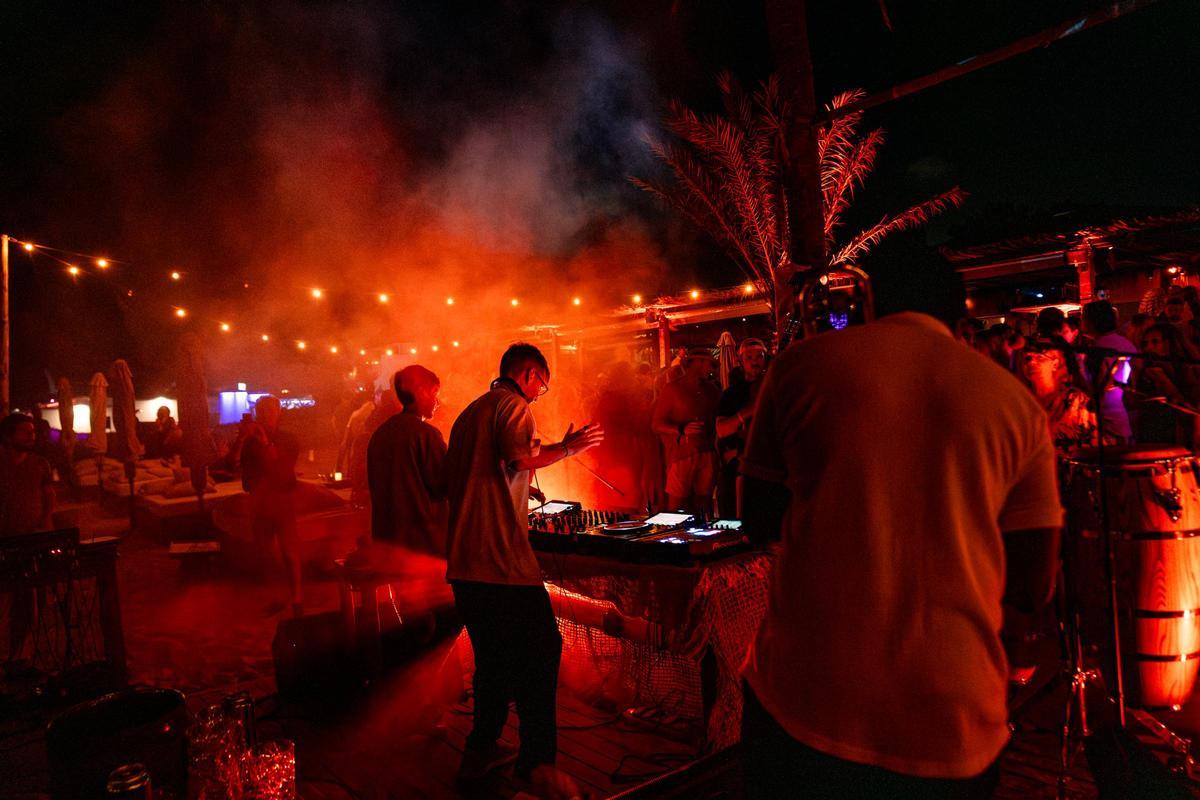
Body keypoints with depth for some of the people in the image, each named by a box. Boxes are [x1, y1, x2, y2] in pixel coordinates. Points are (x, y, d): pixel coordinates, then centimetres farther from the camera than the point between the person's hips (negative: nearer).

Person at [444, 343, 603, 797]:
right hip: (502, 554, -9)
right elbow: (521, 457, -24)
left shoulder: (467, 414, 22)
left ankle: (480, 751, 24)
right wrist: (568, 447, -8)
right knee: (539, 651, -3)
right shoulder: (514, 405, -5)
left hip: (463, 557, 9)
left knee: (493, 654, 17)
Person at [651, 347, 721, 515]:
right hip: (681, 456, -4)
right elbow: (657, 425, -3)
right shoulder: (672, 389, 1)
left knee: (704, 506, 4)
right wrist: (682, 430, -19)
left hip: (707, 456, 4)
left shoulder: (712, 390, 15)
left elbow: (718, 421, 20)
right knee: (677, 508, -5)